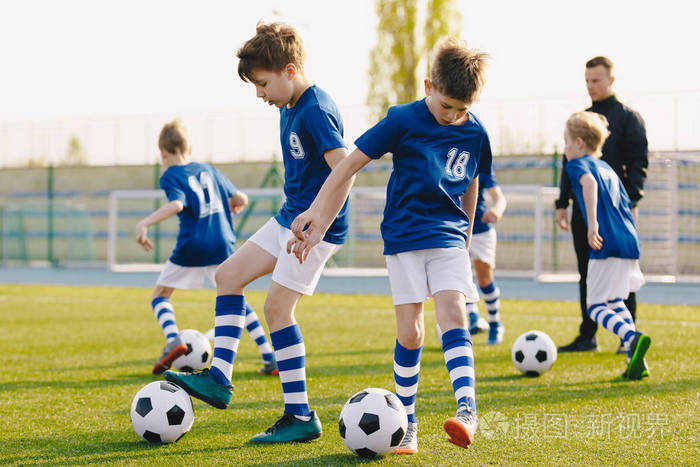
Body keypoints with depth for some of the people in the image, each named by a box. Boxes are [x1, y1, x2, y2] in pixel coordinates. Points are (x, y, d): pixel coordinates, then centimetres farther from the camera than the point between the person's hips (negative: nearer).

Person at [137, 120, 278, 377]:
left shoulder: (170, 176, 0)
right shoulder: (208, 170, 15)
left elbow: (177, 204, -21)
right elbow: (241, 198, 18)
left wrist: (144, 223, -27)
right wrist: (233, 206, 41)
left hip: (192, 247, -4)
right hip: (222, 244, 4)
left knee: (160, 295, 12)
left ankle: (173, 339, -16)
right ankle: (270, 358, 6)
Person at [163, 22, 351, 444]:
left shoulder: (317, 112, -20)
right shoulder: (288, 108, 10)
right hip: (290, 218, 10)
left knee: (278, 306, -11)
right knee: (229, 274, 9)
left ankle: (301, 417, -5)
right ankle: (219, 379, 10)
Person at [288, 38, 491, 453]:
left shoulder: (475, 133, 1)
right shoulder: (403, 120, -8)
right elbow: (349, 167, -4)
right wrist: (316, 220, -7)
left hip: (448, 236, 1)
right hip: (404, 238, -1)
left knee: (453, 314, -19)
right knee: (410, 333, -3)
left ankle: (467, 409, -26)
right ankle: (407, 424, 10)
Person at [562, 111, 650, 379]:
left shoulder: (577, 163, 1)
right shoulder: (607, 168, 25)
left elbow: (589, 181, -23)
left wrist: (592, 223, -29)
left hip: (607, 244, -8)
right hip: (630, 241, 8)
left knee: (595, 308, -2)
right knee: (614, 302, 21)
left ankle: (633, 338, -26)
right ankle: (635, 362, 10)